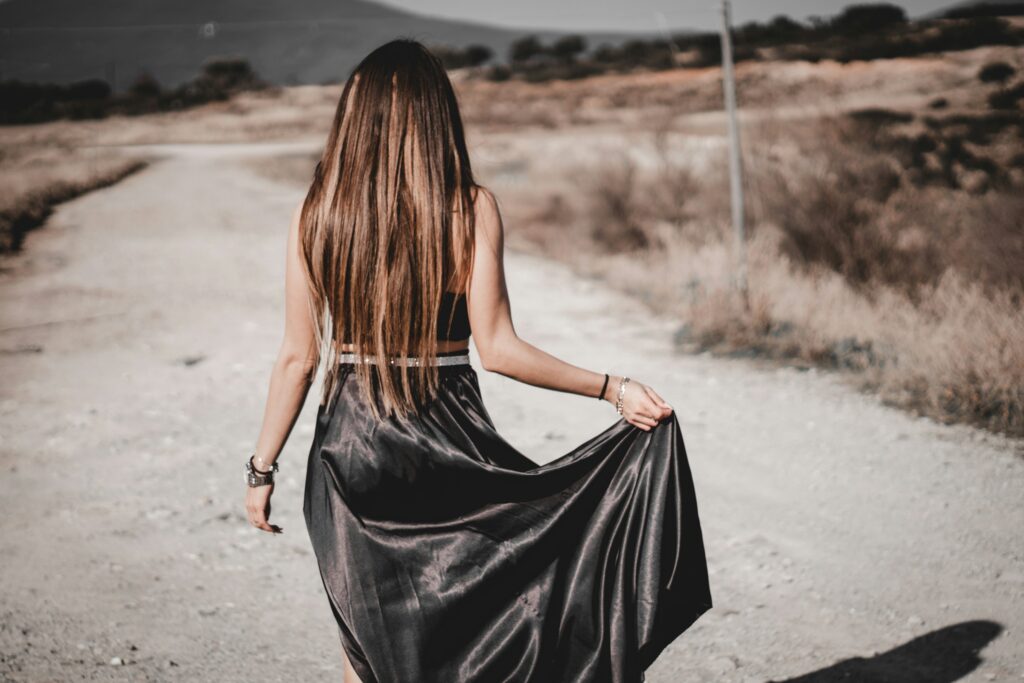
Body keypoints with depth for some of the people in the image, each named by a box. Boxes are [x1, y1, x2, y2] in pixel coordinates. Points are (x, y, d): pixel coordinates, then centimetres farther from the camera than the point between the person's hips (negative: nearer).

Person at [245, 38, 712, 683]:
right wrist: (611, 387, -7)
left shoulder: (317, 213, -3)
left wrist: (263, 468, 7)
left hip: (348, 445, 2)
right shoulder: (472, 208, -9)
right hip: (448, 443, -1)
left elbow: (299, 356, -2)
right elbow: (496, 348, -13)